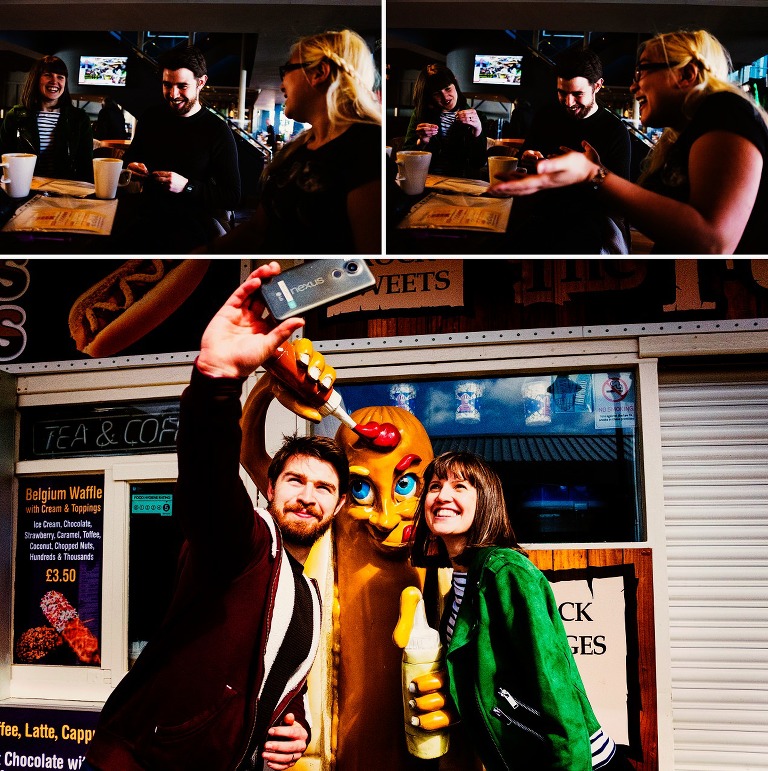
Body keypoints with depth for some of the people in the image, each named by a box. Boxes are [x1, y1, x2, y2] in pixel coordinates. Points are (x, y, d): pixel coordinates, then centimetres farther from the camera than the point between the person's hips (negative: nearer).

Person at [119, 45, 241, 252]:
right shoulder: (151, 117, 11)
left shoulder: (218, 132, -5)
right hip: (146, 217, 5)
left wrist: (186, 186, -20)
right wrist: (130, 168, 4)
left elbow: (232, 197, -8)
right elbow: (131, 157, 30)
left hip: (190, 225, -5)